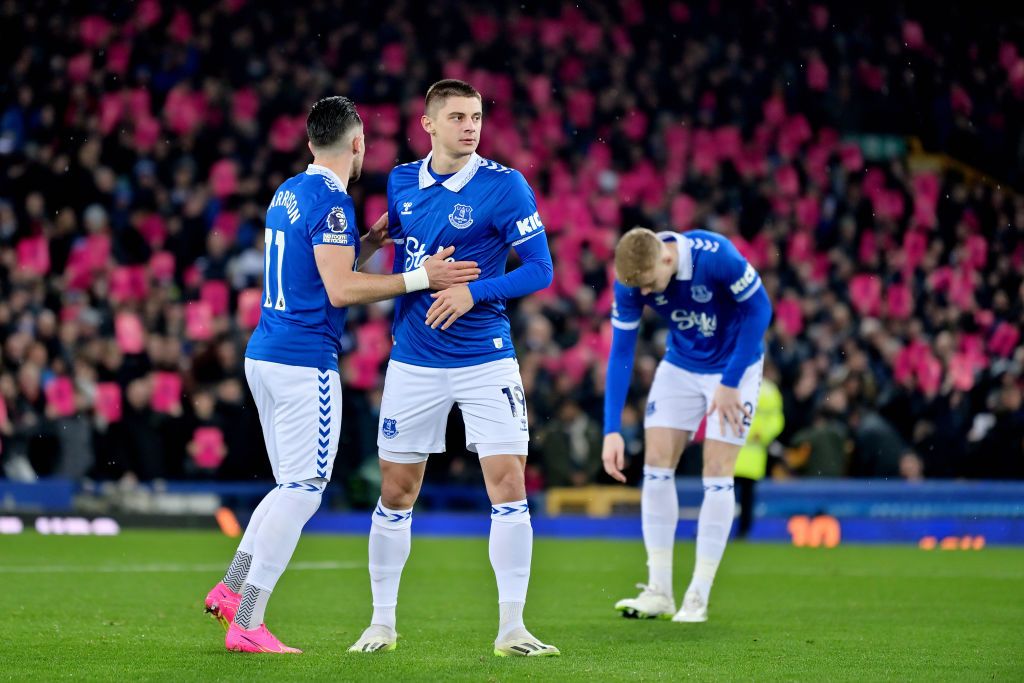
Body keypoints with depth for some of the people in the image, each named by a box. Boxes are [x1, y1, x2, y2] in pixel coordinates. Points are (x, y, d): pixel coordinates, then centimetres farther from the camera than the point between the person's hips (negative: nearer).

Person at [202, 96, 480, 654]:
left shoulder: (287, 194, 15)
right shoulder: (331, 200, -13)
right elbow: (339, 290, -19)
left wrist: (367, 244, 19)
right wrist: (420, 278, -18)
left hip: (265, 354, 9)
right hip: (305, 363, -9)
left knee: (294, 486, 18)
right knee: (302, 489, -5)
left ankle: (231, 588, 17)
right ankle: (246, 624, -7)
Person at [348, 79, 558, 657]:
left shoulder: (504, 186, -8)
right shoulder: (401, 183, 5)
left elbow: (539, 268, -10)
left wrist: (473, 292, -21)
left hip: (486, 360, -3)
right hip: (413, 362, 3)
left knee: (509, 488, -9)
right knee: (396, 495, 7)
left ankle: (511, 629, -3)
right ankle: (382, 623, 19)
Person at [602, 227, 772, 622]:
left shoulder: (716, 256, -33)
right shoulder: (630, 282, -19)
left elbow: (758, 309, -20)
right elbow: (620, 354, -12)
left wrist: (730, 384, -20)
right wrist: (612, 430, -19)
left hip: (735, 365, -4)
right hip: (680, 365, 4)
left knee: (717, 470, -10)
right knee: (656, 461, -5)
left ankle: (698, 597, -4)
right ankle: (659, 591, 2)